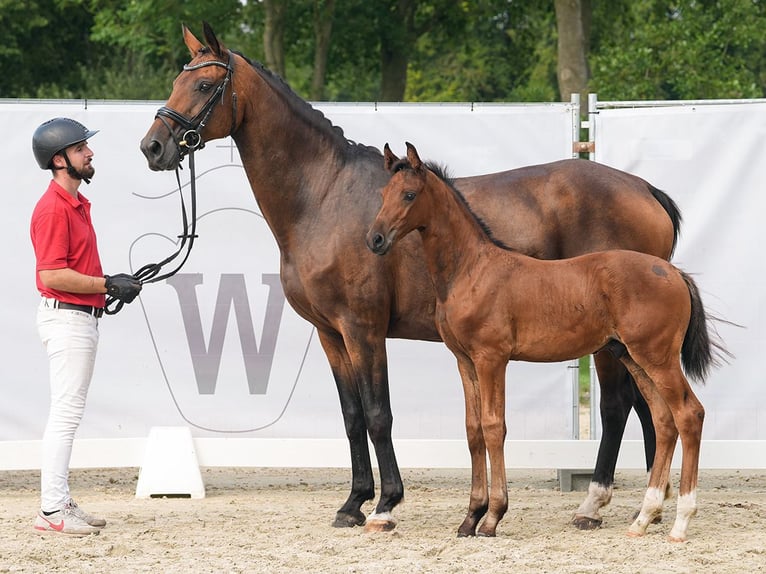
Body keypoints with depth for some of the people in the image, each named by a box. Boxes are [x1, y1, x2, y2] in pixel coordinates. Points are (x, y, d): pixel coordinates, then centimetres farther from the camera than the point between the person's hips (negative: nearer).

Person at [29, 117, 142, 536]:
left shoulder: (77, 204, 15)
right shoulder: (53, 208, -17)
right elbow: (52, 275, -23)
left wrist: (112, 282, 9)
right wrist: (107, 285, -18)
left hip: (82, 317, 11)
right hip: (66, 317, -11)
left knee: (67, 413, 13)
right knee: (67, 411, -10)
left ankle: (58, 502, 19)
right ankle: (52, 511, -10)